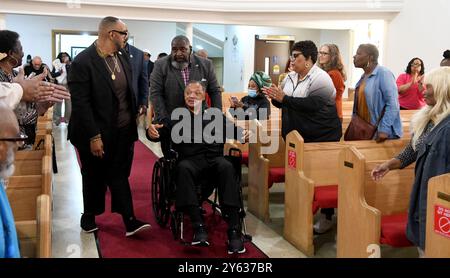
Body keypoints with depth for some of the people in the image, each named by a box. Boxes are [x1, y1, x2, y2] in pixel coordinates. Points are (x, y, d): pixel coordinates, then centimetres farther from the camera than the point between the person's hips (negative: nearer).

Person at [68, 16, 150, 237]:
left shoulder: (123, 58, 5)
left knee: (120, 175, 9)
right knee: (94, 177, 12)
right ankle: (89, 216, 33)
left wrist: (134, 120, 5)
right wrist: (93, 137, -19)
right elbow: (80, 103, -18)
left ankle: (129, 221, 12)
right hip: (97, 134, -5)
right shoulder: (83, 61, -16)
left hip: (123, 132, 5)